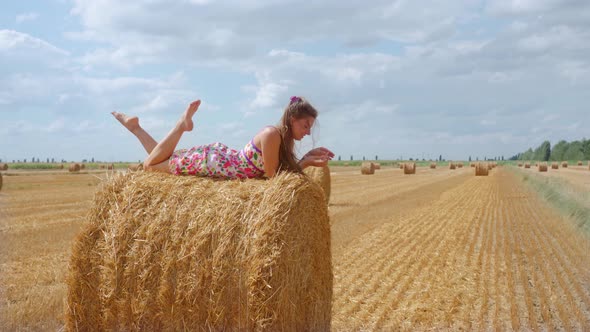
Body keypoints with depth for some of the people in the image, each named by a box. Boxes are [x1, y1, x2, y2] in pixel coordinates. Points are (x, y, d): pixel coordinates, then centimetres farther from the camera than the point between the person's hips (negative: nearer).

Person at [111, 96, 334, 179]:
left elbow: (284, 170, 1)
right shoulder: (272, 134, -31)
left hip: (222, 157, 8)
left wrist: (307, 159, -10)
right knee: (150, 164, 6)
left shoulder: (285, 138, -3)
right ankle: (183, 124, 16)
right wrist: (308, 162, -26)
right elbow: (273, 176, -27)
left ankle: (135, 126, 30)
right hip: (211, 161, -8)